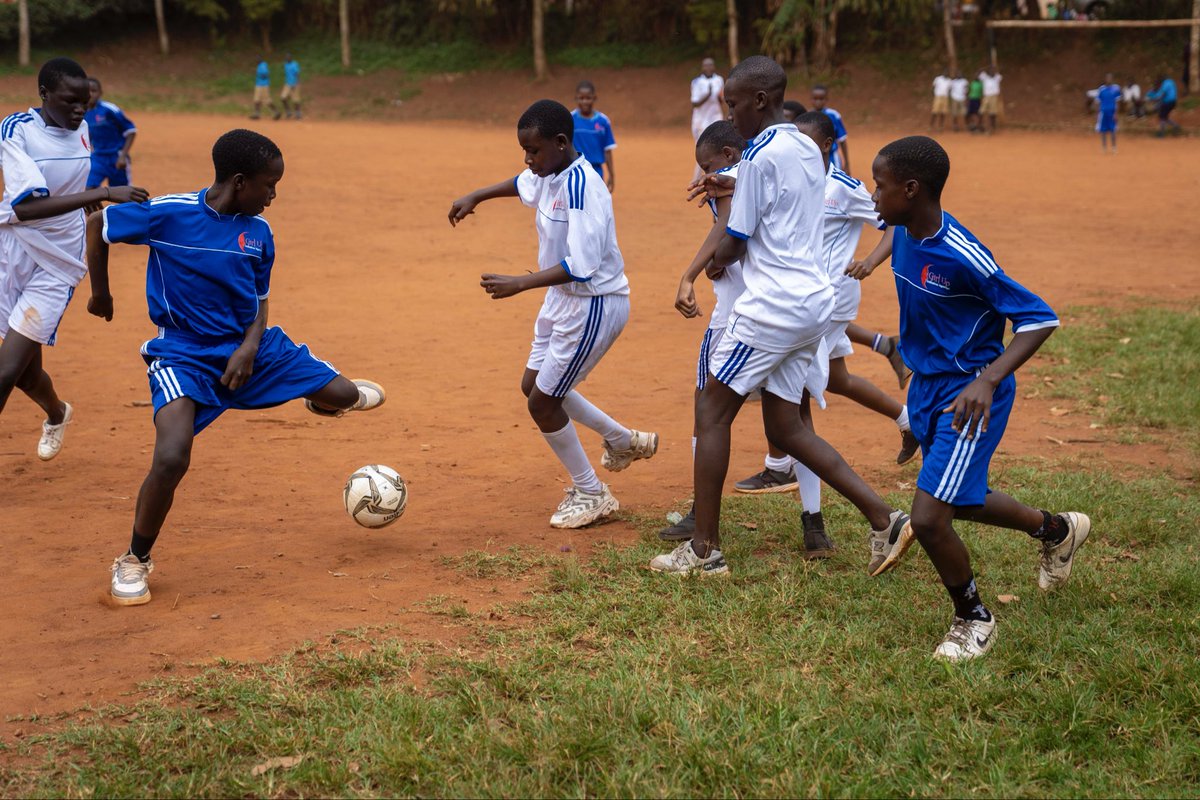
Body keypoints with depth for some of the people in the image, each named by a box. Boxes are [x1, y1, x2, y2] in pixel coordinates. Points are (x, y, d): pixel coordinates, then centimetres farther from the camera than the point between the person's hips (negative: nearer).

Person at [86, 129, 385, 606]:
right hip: (184, 353, -5)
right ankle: (134, 561, -1)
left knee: (345, 396, 7)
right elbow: (96, 227, -2)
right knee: (171, 460, -27)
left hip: (247, 345, 5)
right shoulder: (168, 214, -18)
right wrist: (100, 294, 7)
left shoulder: (258, 232, -3)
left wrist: (250, 347, -11)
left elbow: (259, 301, 9)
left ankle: (327, 396, 50)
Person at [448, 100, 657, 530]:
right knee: (534, 385, 20)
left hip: (594, 306, -10)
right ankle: (623, 441, 35)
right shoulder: (550, 175, 1)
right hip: (564, 299, 10)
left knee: (543, 403, -2)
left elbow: (581, 265, -33)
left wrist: (521, 283, -34)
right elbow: (523, 184, 27)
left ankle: (591, 494, 17)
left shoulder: (581, 186, -27)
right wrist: (474, 197, 20)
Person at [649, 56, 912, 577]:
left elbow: (733, 246, -9)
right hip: (813, 303, 9)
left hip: (772, 305, -9)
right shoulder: (808, 150, 14)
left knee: (712, 413, 1)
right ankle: (885, 519, 5)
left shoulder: (760, 156, -13)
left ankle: (705, 550, 2)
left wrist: (717, 261, 13)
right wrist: (735, 190, 23)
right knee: (784, 428, 12)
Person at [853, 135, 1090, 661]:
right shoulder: (904, 231, -5)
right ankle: (1056, 529, 50)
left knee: (928, 519, -14)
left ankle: (974, 619, 12)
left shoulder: (962, 257, -27)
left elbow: (1039, 319, -25)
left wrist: (988, 380, -35)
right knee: (959, 502, 24)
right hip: (927, 388, 9)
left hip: (970, 396, -9)